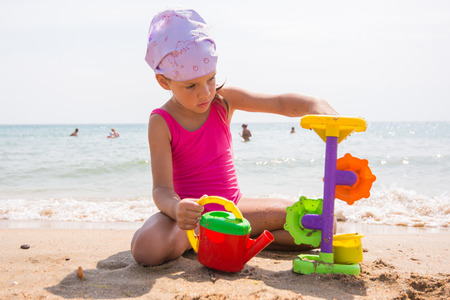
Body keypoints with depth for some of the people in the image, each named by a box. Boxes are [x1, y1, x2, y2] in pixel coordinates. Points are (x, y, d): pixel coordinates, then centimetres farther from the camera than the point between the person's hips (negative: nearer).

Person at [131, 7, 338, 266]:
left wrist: (316, 105, -29)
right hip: (192, 211, -4)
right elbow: (162, 188, -20)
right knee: (147, 248, -38)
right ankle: (195, 232, -6)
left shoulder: (224, 100, -1)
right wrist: (176, 209, -46)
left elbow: (281, 103, -5)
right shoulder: (162, 123, -14)